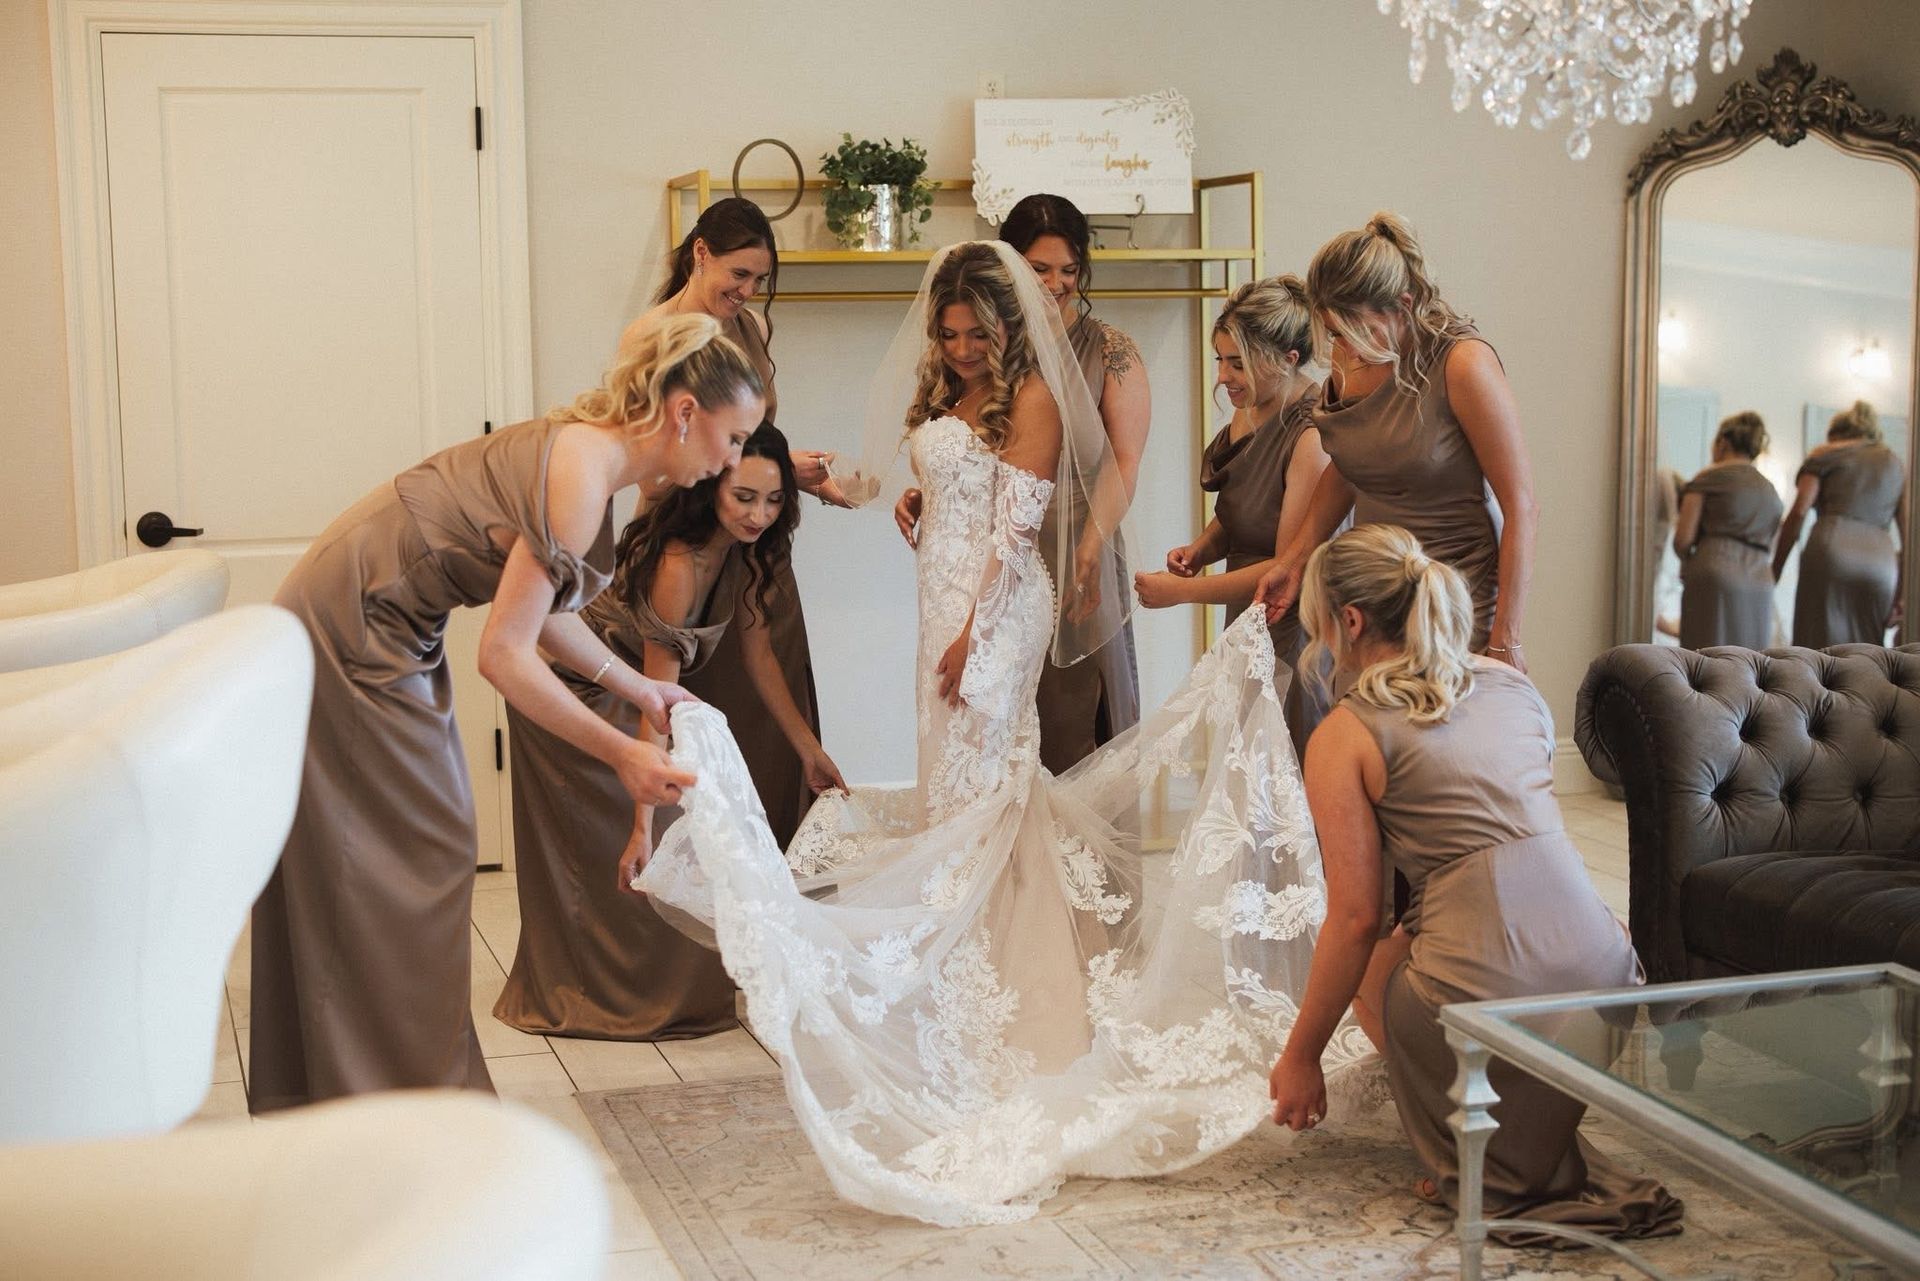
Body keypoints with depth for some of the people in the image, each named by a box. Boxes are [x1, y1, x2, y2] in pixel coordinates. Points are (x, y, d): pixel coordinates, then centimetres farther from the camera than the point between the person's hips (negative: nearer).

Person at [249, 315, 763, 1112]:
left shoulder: (586, 450, 4)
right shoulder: (580, 478, -25)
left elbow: (536, 605, 13)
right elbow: (503, 656, -27)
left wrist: (637, 687, 12)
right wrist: (621, 754, -22)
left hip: (369, 622, 10)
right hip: (353, 634, -10)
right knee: (414, 861, -3)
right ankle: (407, 1094, 8)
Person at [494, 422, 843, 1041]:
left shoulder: (746, 550, -10)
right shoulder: (679, 564, -35)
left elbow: (759, 654, -1)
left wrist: (808, 748, -1)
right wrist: (645, 826, -36)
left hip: (619, 686, 8)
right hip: (568, 691, -8)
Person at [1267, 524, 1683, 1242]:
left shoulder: (1343, 737, 0)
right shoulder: (1513, 684, 16)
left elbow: (1356, 919, -2)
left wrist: (1301, 1056, 8)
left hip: (1492, 992, -6)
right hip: (1607, 969, 6)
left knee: (1372, 962, 28)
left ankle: (1495, 1179, 12)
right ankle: (1555, 1157, 22)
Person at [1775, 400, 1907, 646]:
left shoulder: (1825, 455, 15)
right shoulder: (1896, 464, 24)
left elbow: (1798, 513, 0)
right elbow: (1909, 536, 14)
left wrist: (1775, 569, 3)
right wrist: (1902, 597, 11)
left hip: (1831, 553, -3)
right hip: (1882, 563, 3)